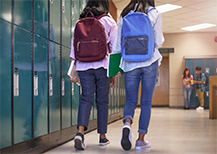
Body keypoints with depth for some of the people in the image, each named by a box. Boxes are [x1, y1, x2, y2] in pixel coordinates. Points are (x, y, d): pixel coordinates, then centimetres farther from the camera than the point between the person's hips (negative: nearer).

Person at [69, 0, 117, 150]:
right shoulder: (109, 22, 5)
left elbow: (74, 47, 7)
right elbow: (114, 48, 2)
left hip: (84, 66, 2)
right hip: (102, 65, -2)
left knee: (86, 98, 1)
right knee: (102, 101, 7)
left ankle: (80, 132, -20)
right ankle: (102, 136, 15)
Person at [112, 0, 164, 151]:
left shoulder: (124, 15, 7)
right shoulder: (155, 14, 1)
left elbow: (117, 44, 8)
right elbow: (158, 42, -2)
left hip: (129, 63, 2)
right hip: (149, 62, -2)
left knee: (131, 100, 11)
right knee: (146, 102, 5)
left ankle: (127, 124, -19)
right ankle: (141, 140, 6)